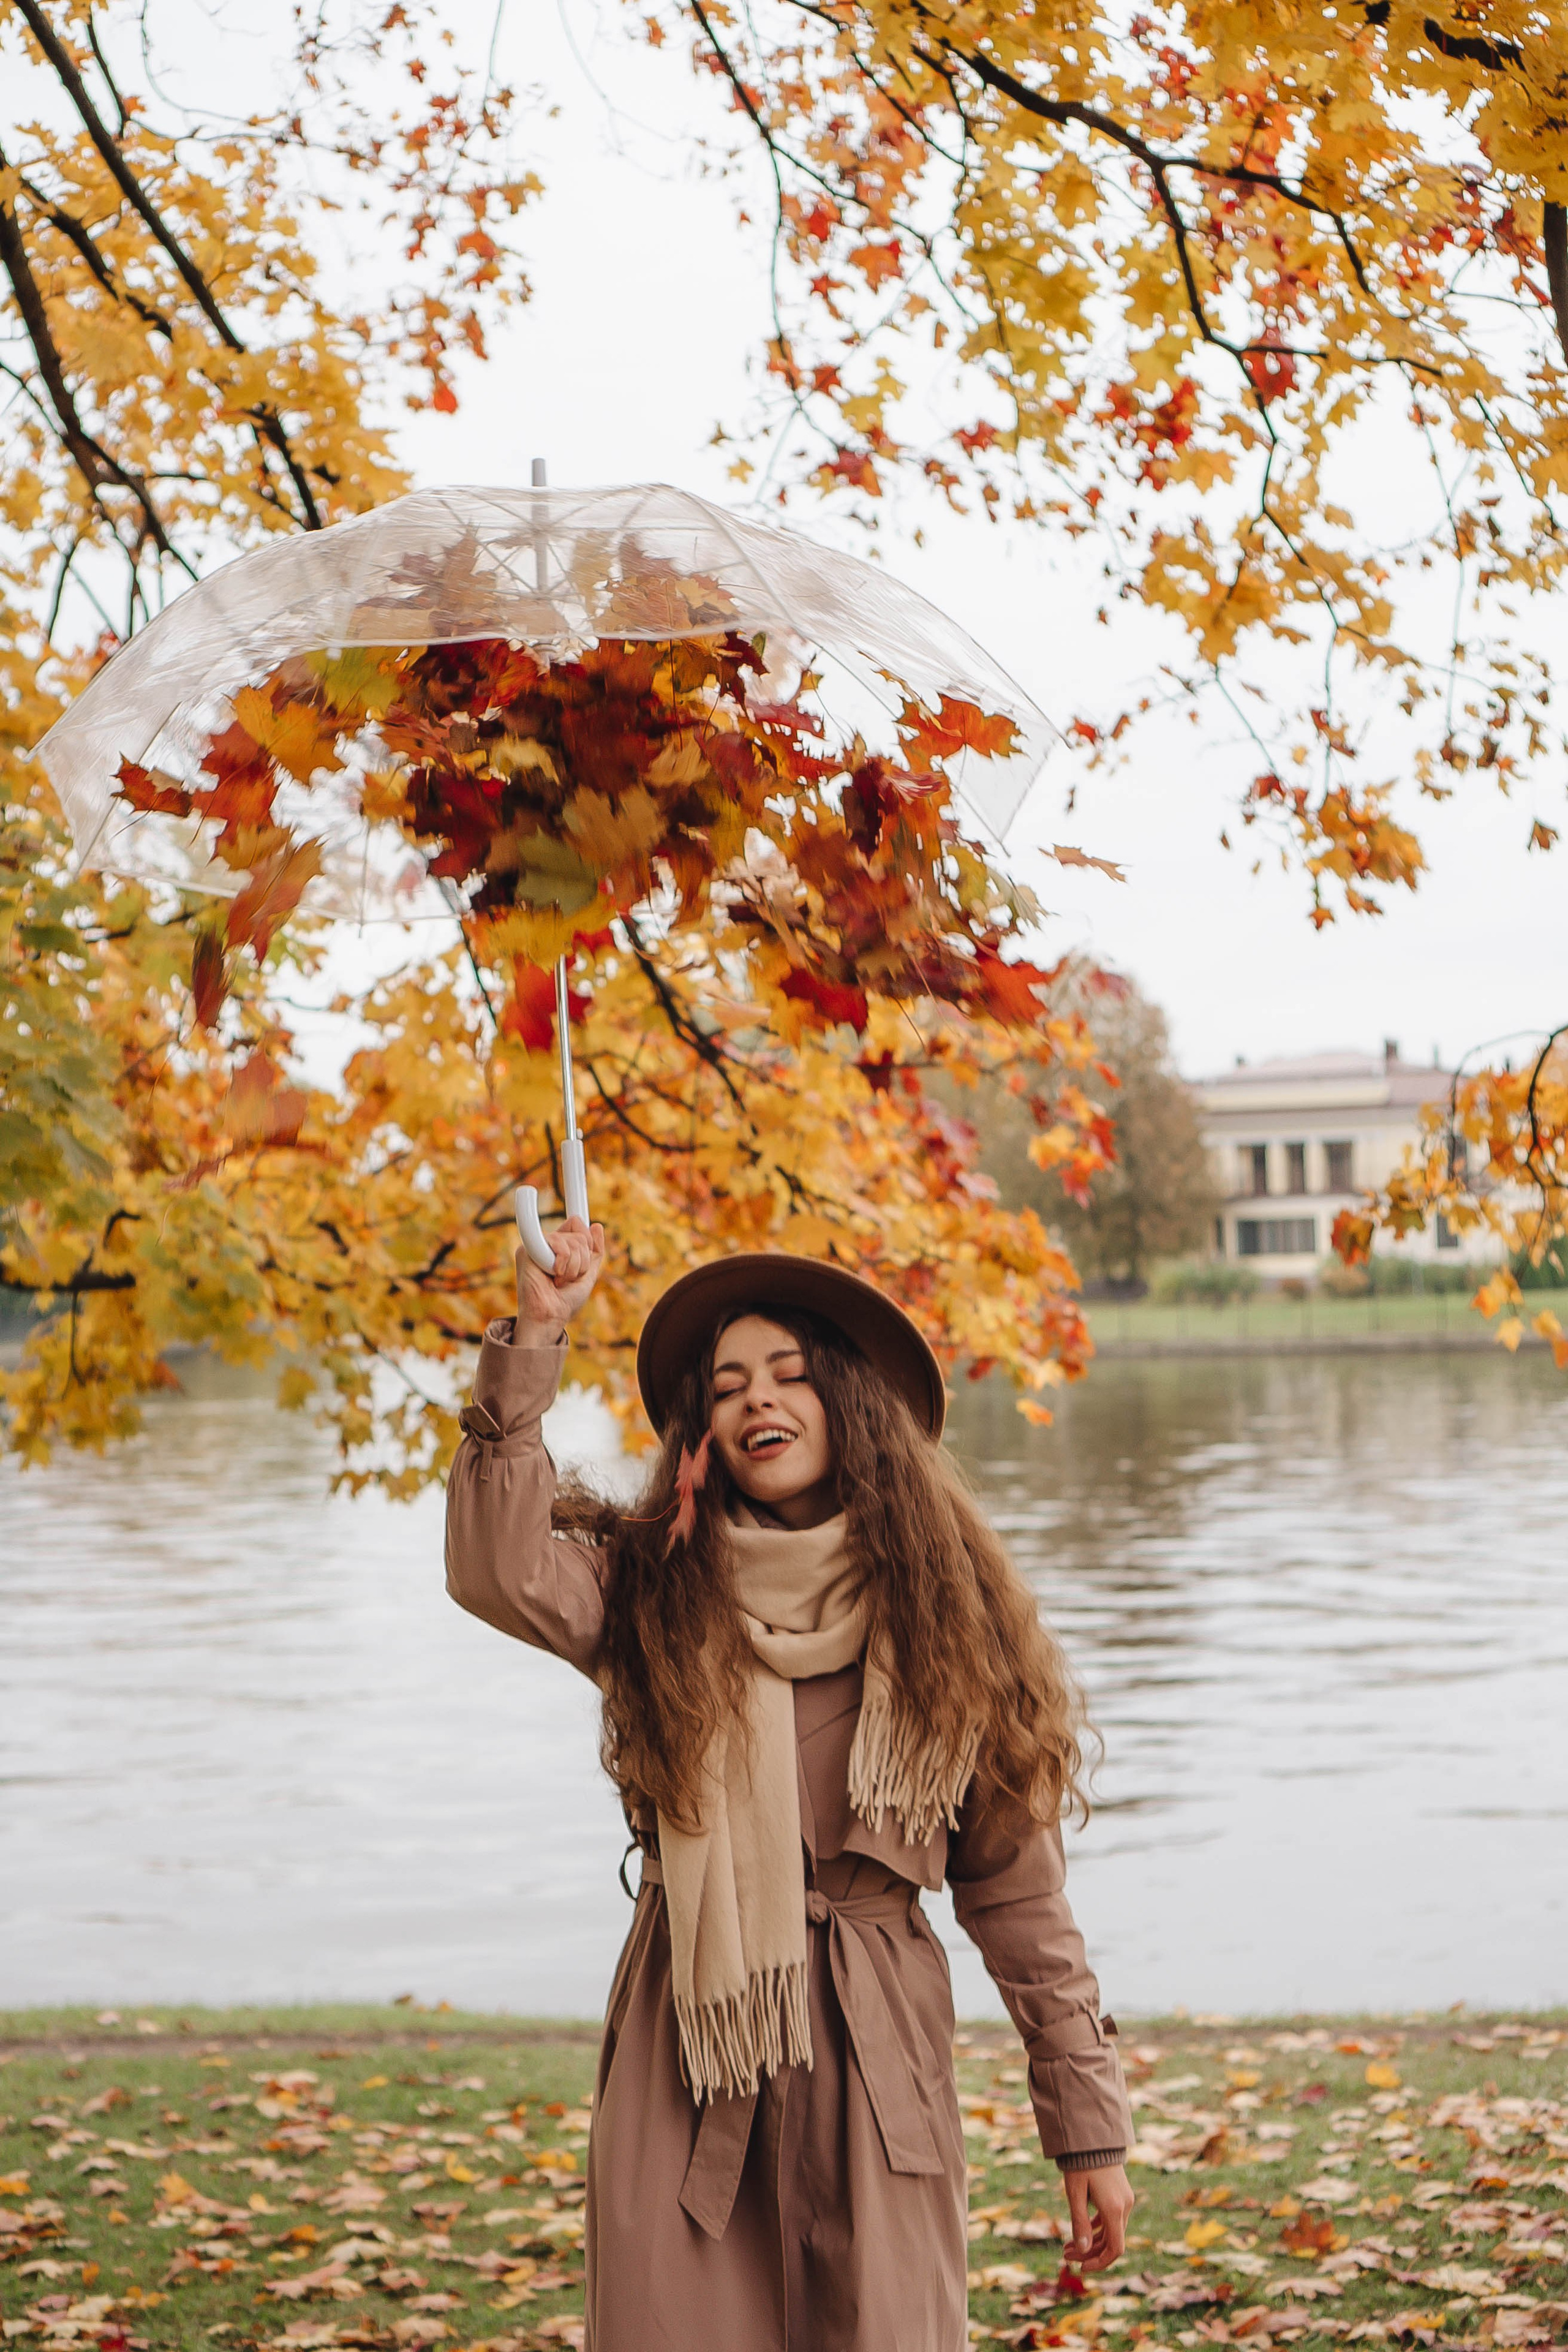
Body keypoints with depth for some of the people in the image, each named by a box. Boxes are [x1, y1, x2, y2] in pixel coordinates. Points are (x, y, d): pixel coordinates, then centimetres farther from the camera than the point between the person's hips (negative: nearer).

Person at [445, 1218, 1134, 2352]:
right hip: (682, 2064, 0)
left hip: (877, 2057, 0)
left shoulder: (941, 1612, 3)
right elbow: (502, 1572, -19)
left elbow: (1017, 1890, 5)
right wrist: (534, 1344, -19)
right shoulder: (653, 1591, 3)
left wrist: (1090, 2123, 4)